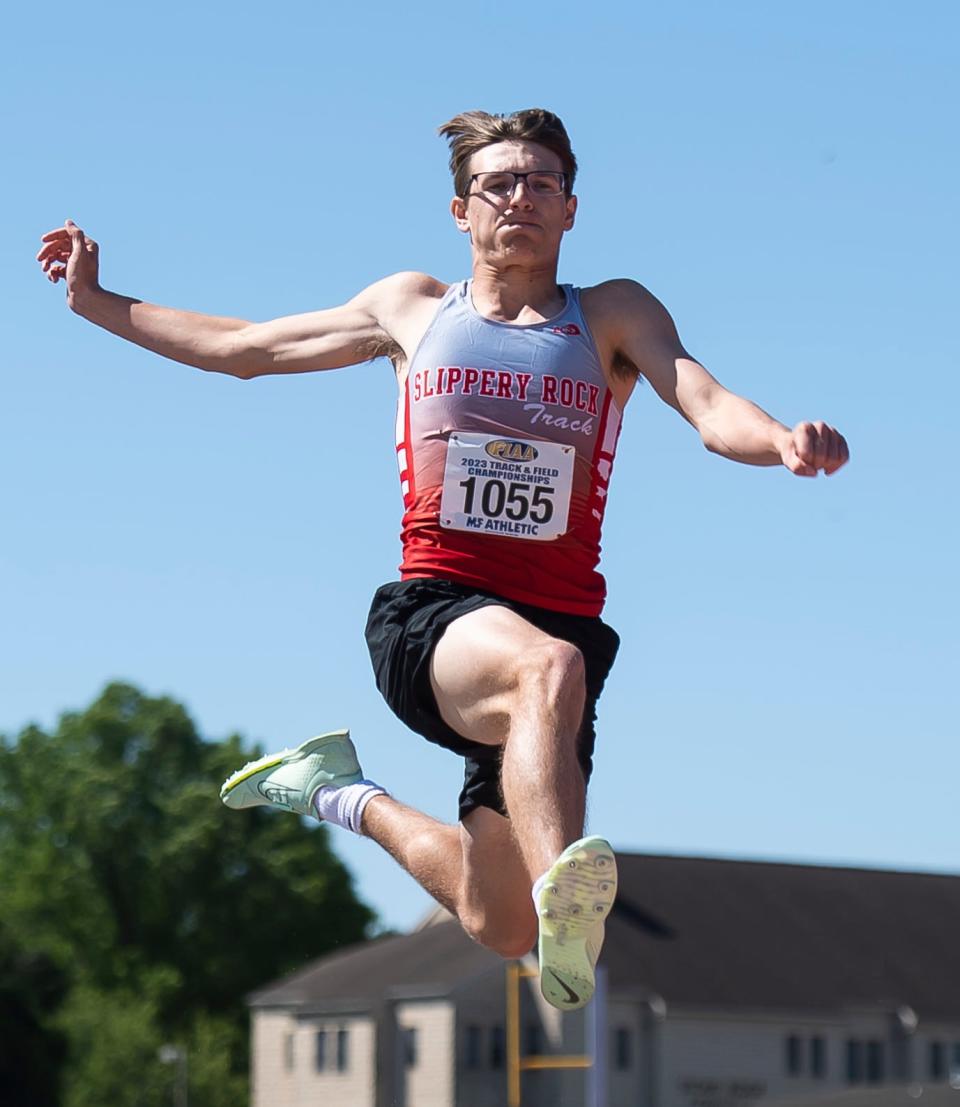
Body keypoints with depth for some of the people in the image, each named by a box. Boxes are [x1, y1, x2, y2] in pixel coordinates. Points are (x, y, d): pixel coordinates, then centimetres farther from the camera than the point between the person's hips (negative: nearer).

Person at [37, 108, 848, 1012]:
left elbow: (710, 410, -7)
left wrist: (783, 442, -30)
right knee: (550, 668, -38)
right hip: (429, 616, -2)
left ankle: (350, 801, 34)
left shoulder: (614, 316, 11)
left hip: (558, 622, 2)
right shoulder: (410, 310, 15)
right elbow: (241, 347, 28)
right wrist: (95, 302, 29)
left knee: (500, 926, 7)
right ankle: (566, 922, -58)